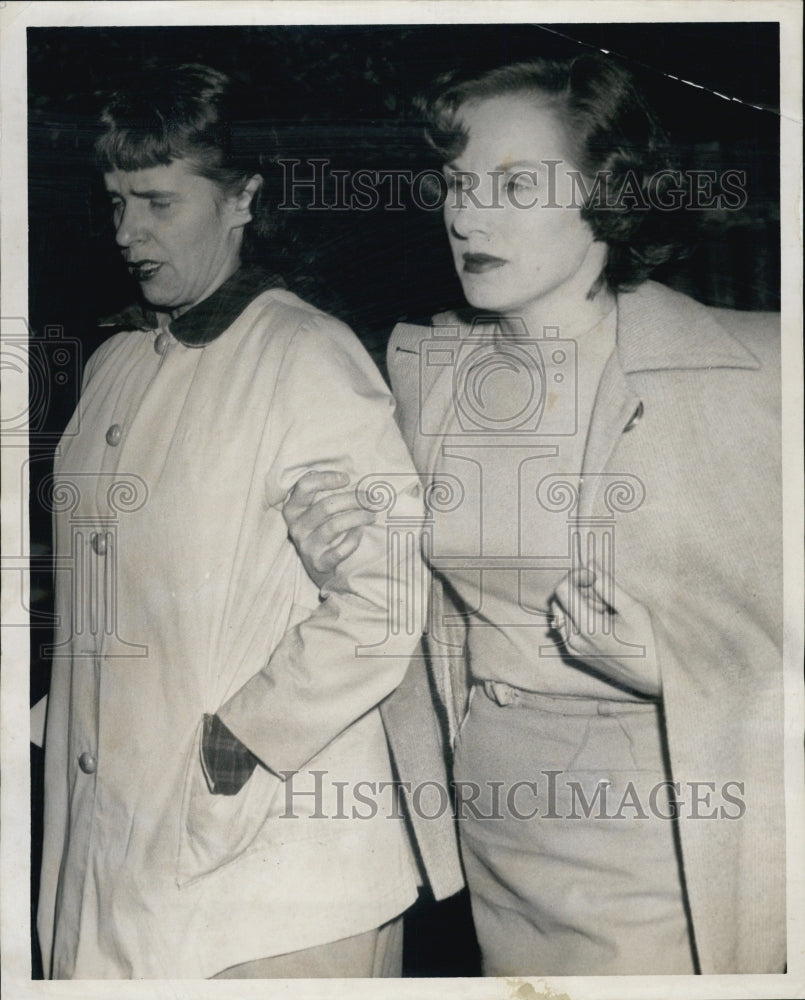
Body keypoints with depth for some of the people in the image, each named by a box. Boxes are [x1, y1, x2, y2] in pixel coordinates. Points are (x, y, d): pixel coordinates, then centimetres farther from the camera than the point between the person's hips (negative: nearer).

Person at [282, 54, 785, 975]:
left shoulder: (756, 366, -14)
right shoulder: (425, 364, 0)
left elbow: (775, 627, -7)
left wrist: (670, 660, -22)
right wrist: (348, 564, -8)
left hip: (671, 836, -4)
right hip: (500, 828, 4)